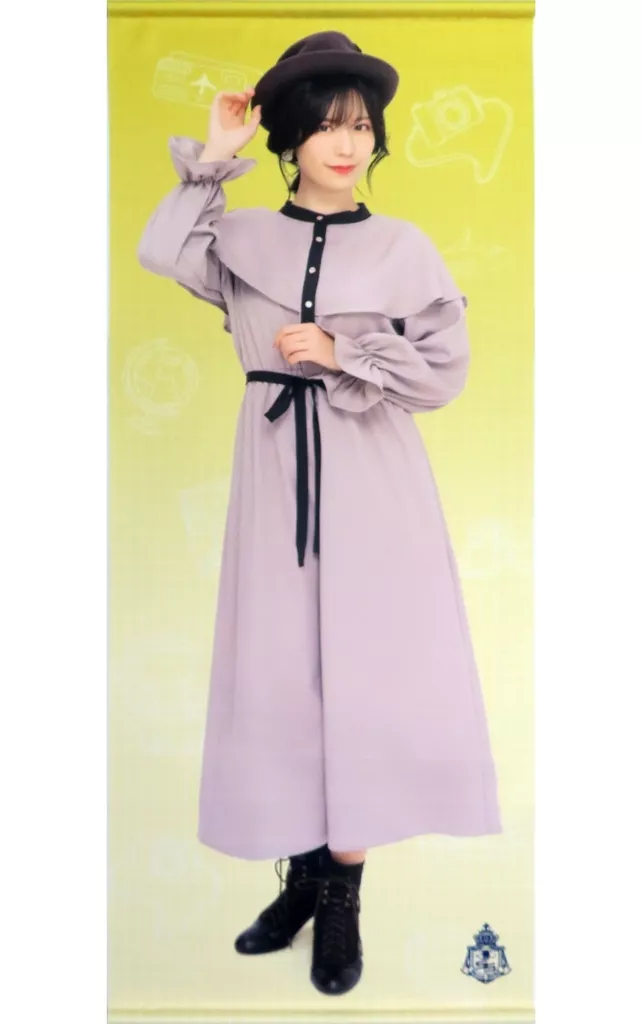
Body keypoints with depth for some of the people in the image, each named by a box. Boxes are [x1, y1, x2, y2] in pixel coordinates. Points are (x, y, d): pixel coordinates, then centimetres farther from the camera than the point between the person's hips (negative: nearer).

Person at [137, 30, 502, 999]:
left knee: (364, 668, -1)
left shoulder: (402, 247, 3)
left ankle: (343, 889, 13)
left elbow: (445, 372, 0)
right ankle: (305, 872, 21)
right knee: (284, 667, 5)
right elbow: (159, 253, -8)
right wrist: (213, 157, -3)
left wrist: (341, 356, -9)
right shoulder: (245, 237, 8)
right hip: (276, 467, 2)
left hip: (372, 476, -2)